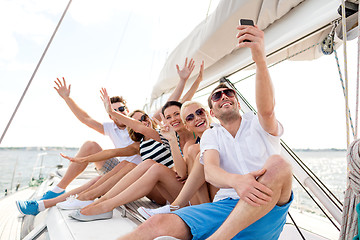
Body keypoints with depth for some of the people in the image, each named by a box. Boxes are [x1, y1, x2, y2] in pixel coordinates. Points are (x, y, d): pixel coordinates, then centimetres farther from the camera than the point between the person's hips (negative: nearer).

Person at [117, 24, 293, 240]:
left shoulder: (257, 124, 8)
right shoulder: (211, 136, 14)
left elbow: (267, 109, -18)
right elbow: (210, 171, -6)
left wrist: (260, 57, -35)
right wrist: (236, 181, -31)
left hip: (266, 210, 0)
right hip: (227, 204, 1)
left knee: (277, 165, -34)